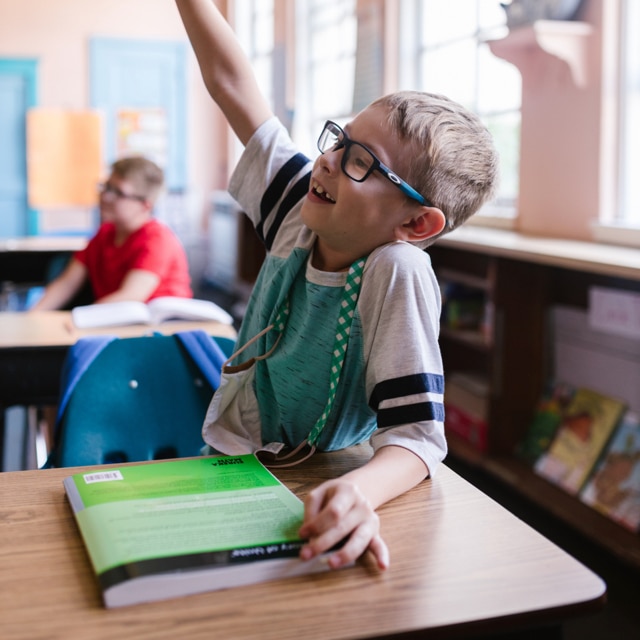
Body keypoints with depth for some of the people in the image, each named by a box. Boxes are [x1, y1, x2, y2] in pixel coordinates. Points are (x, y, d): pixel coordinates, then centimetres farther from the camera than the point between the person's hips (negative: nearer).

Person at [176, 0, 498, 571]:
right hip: (224, 463, 6)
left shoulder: (397, 272, -24)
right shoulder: (301, 213, -9)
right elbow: (229, 81, -4)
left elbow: (418, 435, -27)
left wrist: (361, 493, -46)